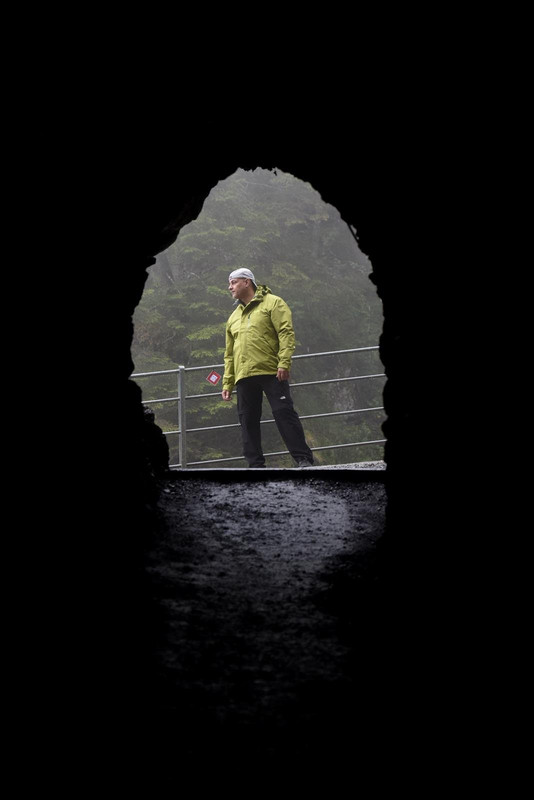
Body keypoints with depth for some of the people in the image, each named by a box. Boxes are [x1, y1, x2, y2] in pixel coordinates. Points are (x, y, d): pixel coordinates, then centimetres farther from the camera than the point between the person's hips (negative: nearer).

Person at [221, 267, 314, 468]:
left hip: (271, 372, -6)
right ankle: (256, 464, 8)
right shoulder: (233, 317, 23)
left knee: (284, 413, -10)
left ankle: (303, 459, -8)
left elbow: (286, 333, -7)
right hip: (244, 377, 6)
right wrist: (227, 382, 16)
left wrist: (284, 363, -19)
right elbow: (229, 354, 24)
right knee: (248, 421, 3)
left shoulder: (272, 303, 4)